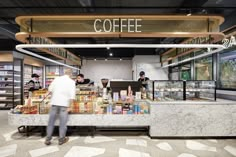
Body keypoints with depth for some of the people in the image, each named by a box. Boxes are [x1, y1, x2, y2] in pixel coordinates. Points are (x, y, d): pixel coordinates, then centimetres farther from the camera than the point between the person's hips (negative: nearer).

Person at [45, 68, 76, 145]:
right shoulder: (71, 82, -3)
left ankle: (48, 139, 23)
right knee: (63, 122, 9)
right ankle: (61, 139, 21)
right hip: (64, 103, -2)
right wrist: (69, 106, -3)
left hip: (54, 102, 3)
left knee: (51, 121, 13)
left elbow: (50, 90, 5)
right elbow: (72, 95, -9)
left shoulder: (57, 79, 5)